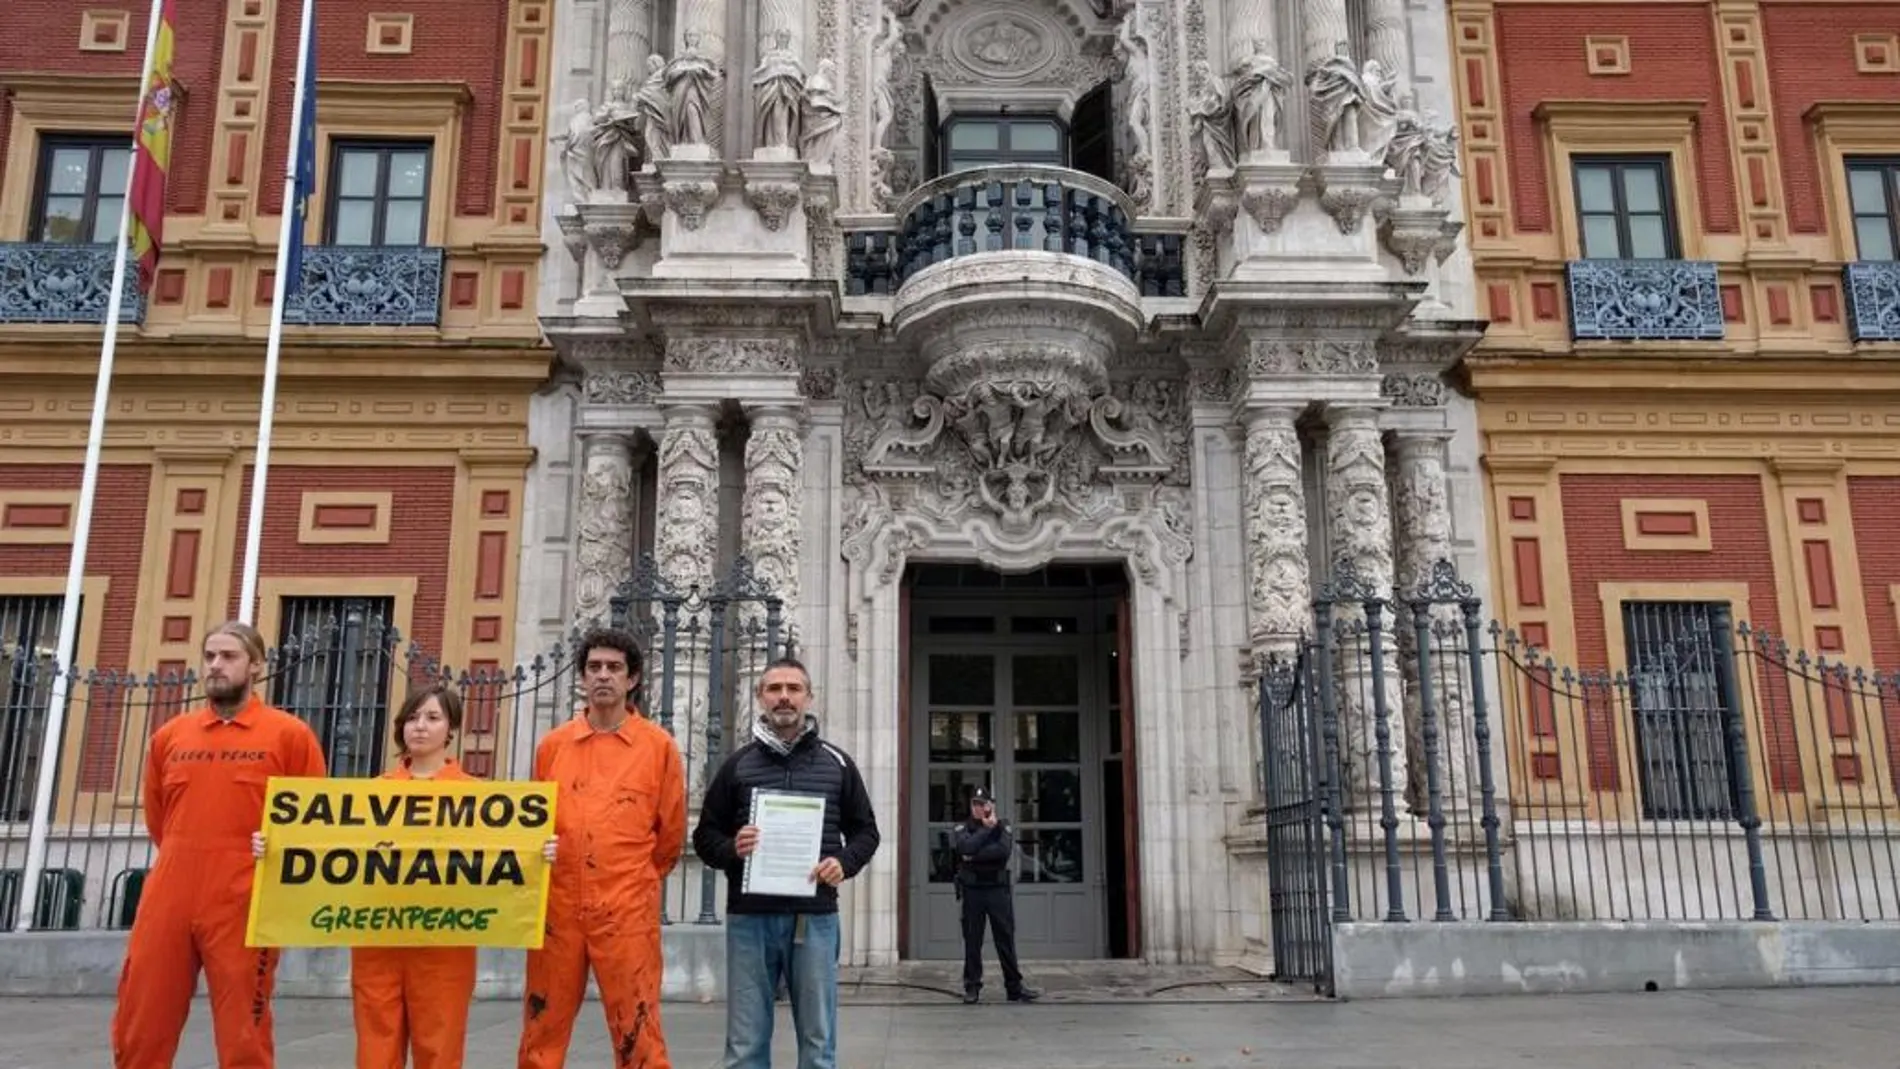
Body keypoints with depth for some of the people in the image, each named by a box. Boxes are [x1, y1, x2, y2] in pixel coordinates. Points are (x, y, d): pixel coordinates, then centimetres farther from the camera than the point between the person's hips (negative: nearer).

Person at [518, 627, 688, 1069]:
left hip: (629, 912, -3)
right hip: (557, 908, 3)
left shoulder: (658, 746, 1)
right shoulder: (553, 744, 9)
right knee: (542, 1032, 8)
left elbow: (671, 835, 7)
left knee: (637, 1033, -1)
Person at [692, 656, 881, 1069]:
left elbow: (865, 830, 12)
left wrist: (844, 862, -8)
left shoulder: (837, 763, 8)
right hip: (749, 918, 0)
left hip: (815, 918, 0)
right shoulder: (737, 764, 7)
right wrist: (732, 849, -12)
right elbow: (705, 836, 10)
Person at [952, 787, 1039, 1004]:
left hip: (998, 889, 0)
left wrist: (974, 856, -11)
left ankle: (1015, 987, 6)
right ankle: (972, 987, 10)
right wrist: (987, 829, -9)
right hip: (972, 890, 0)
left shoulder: (1003, 827, 7)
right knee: (972, 940, 3)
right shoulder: (962, 829, 6)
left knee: (1006, 939, 2)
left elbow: (1004, 851, -12)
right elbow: (965, 847, -16)